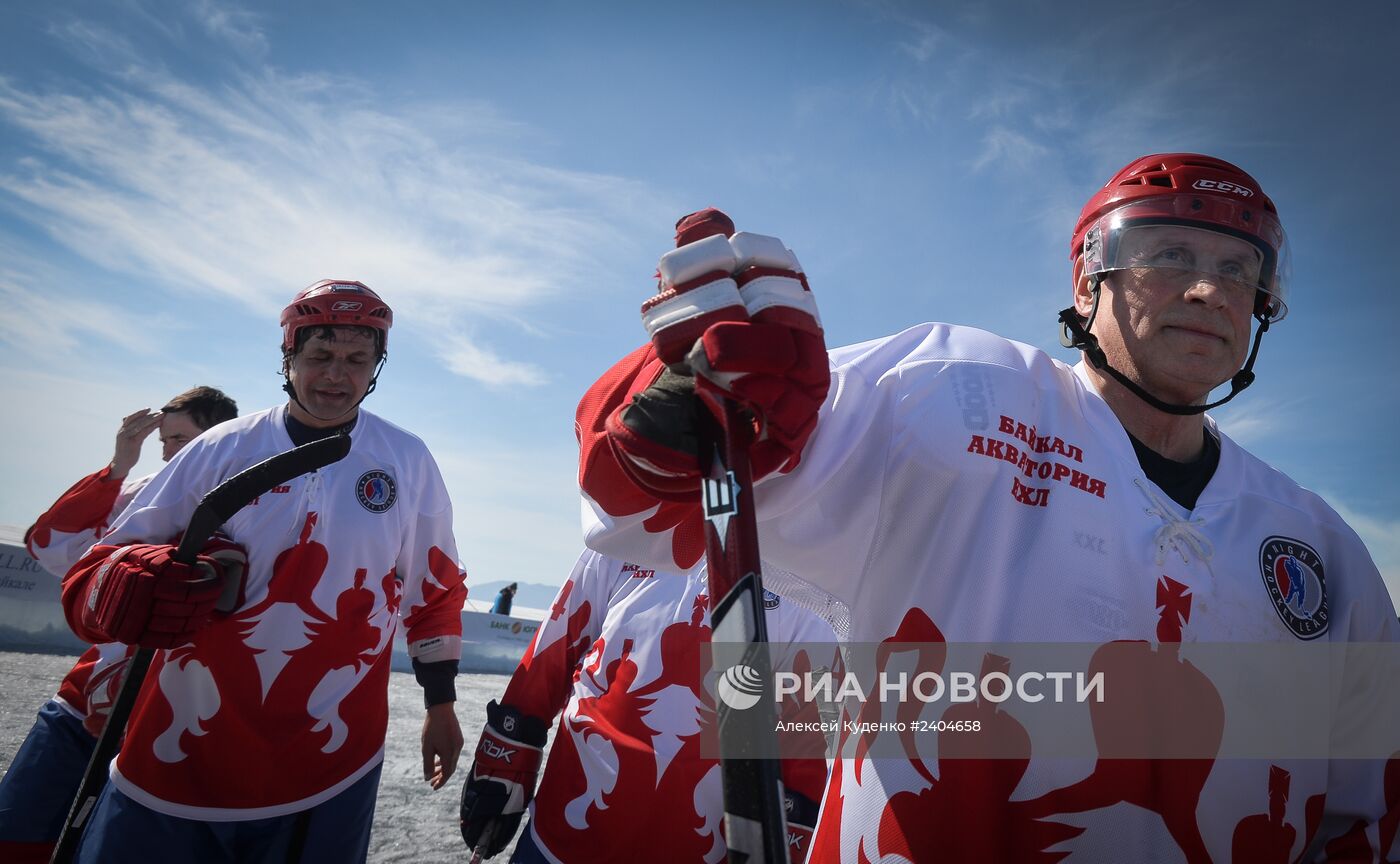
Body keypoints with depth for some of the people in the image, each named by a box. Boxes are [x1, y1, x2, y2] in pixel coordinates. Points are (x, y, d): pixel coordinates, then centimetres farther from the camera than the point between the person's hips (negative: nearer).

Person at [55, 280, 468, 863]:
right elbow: (97, 571, 1)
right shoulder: (222, 448, -2)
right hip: (177, 758, 1)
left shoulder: (409, 462, -2)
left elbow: (436, 590, 6)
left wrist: (440, 703, 8)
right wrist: (152, 587, -21)